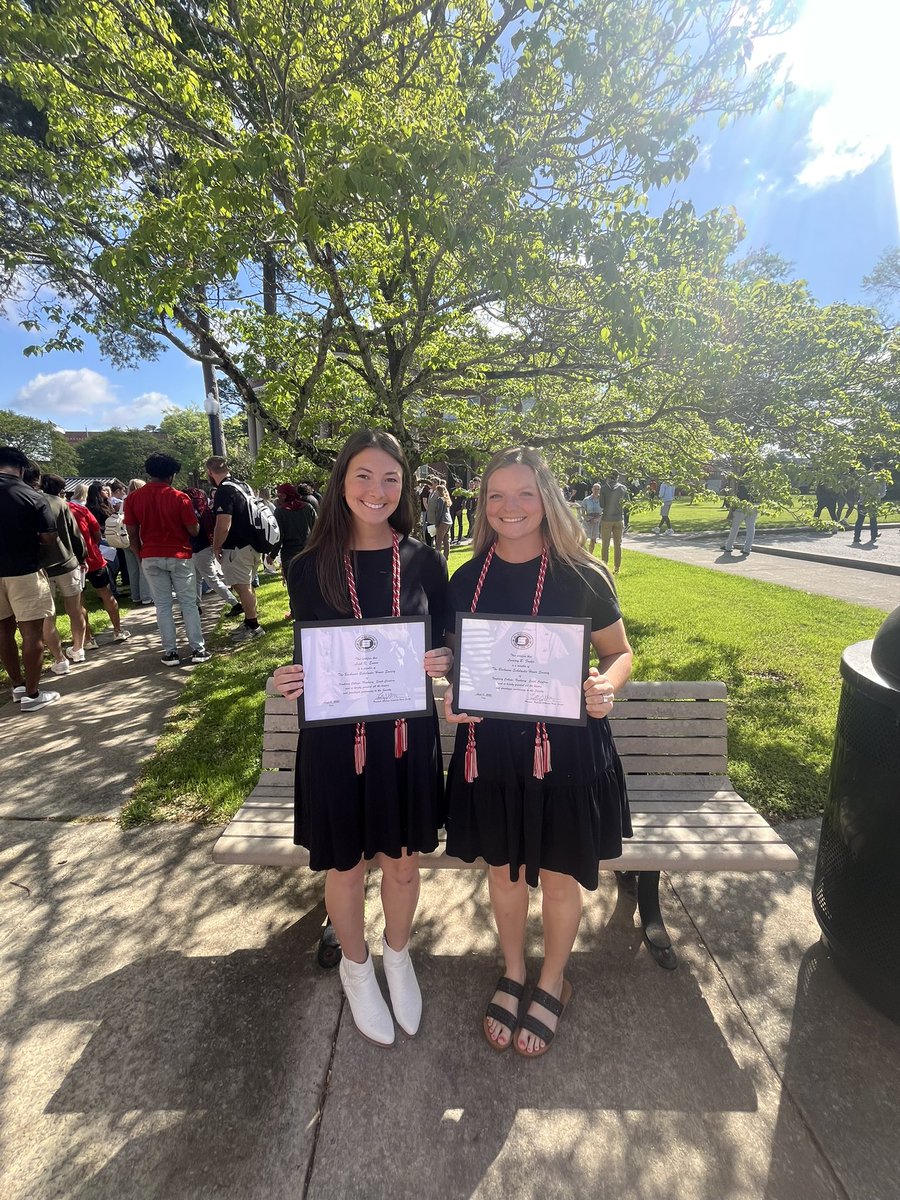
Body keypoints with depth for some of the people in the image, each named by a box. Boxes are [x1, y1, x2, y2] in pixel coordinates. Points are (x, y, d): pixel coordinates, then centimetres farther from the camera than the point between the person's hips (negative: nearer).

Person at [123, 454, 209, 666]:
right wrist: (194, 517, 12)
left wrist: (140, 555, 14)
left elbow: (132, 533, 1)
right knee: (188, 603, 6)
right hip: (179, 556, -2)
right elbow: (194, 531, -9)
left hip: (151, 558, 2)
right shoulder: (179, 498, -12)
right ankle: (198, 650, 6)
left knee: (162, 606, 8)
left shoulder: (133, 499, -2)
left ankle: (170, 653, 10)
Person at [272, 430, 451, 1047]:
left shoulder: (425, 562, -4)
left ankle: (398, 957, 52)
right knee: (346, 866, 19)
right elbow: (306, 658, 2)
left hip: (409, 736, 1)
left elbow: (447, 649, 4)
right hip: (336, 739, -1)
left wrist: (444, 662, -17)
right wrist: (291, 681, -19)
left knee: (403, 861, 20)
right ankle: (357, 966, 51)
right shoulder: (310, 568, -6)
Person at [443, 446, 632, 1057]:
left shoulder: (582, 576, -10)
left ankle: (553, 983, 47)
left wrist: (607, 684, -20)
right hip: (490, 748, 3)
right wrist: (451, 698, -11)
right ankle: (513, 974, 50)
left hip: (566, 748, -2)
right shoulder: (467, 579, -2)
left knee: (559, 876, 16)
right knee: (504, 868, 20)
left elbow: (621, 652, 1)